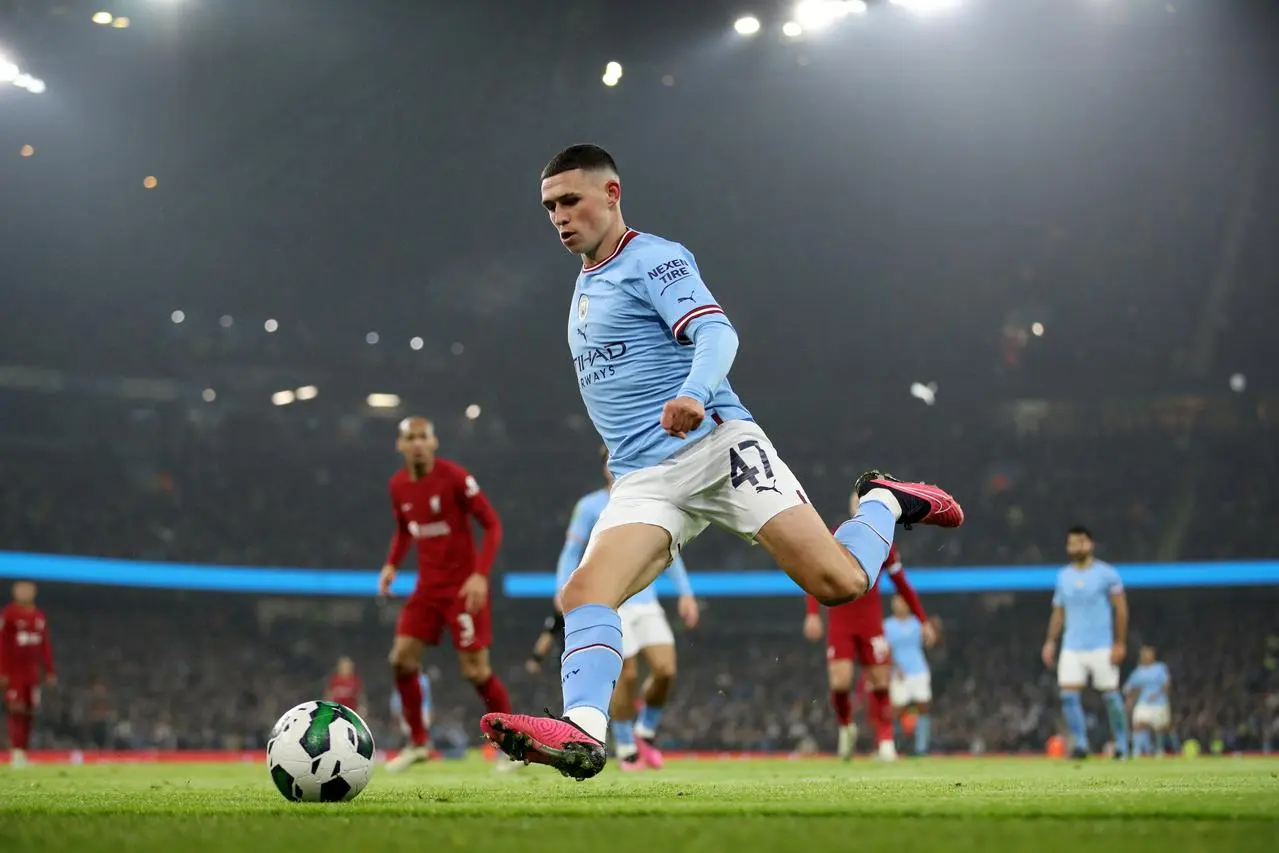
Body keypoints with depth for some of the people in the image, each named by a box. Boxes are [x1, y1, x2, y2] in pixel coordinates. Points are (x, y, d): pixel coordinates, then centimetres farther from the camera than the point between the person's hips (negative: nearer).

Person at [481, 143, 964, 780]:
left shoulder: (653, 259, -2)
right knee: (583, 593, -21)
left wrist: (694, 395, -38)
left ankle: (885, 502, 16)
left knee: (839, 582, -14)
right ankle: (583, 732, -37)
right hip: (644, 482, 7)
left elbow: (716, 332, -18)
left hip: (718, 447, -7)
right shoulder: (584, 286, 25)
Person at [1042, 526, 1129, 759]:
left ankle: (1121, 746, 10)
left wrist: (1120, 643, -9)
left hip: (1102, 647, -4)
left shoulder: (1106, 573, -2)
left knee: (1110, 695, -1)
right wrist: (1050, 642, 6)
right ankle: (1080, 744, -2)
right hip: (1072, 647, 4)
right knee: (1068, 694, -9)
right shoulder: (1063, 576, 11)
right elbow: (1058, 612, 17)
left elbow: (1121, 609, -3)